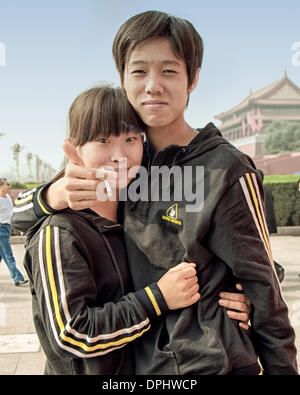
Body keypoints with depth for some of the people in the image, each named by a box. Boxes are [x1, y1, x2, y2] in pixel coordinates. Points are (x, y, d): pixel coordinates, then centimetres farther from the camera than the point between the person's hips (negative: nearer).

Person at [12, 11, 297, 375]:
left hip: (211, 364, -5)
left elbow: (262, 287, -9)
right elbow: (22, 217, 3)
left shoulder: (225, 170, -15)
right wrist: (58, 193, -18)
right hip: (141, 362, 6)